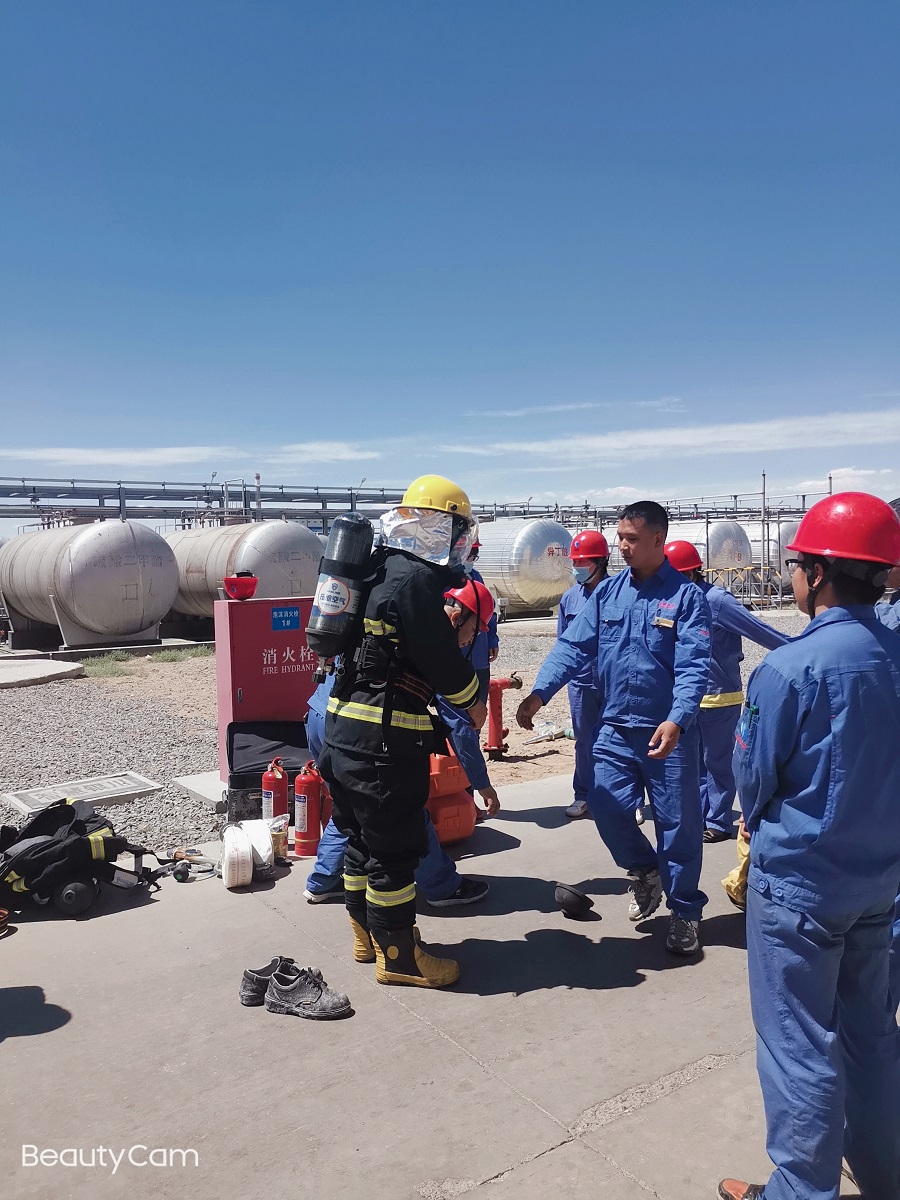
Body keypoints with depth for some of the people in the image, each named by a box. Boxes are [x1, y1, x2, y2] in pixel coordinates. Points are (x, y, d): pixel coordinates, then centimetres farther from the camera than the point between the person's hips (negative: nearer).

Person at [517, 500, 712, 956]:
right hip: (615, 729, 4)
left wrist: (676, 722, -32)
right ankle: (644, 871, 35)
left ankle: (685, 912, 28)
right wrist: (540, 692, -16)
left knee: (678, 823, 7)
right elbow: (573, 646, -2)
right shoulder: (606, 592, 4)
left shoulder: (686, 595, -10)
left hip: (668, 733, -4)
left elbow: (693, 666, -18)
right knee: (607, 807, 4)